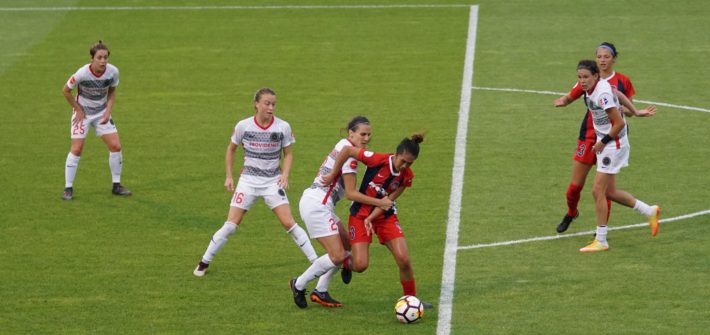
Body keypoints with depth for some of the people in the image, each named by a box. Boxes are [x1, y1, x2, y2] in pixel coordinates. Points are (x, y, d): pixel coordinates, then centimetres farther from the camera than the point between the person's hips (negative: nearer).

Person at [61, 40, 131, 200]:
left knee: (115, 146, -3)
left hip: (102, 113, 3)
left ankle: (116, 185, 11)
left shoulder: (113, 72, -17)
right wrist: (78, 109, -8)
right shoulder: (82, 73, -27)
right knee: (76, 149, -9)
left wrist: (108, 111, -7)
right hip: (83, 113, -3)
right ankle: (68, 188, 1)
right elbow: (66, 91, -11)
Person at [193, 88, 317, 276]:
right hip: (248, 180, 0)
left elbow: (288, 154, 6)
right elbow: (231, 149, 9)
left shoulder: (283, 127, -6)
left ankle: (315, 262, -3)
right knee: (231, 224, -4)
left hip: (273, 181, 0)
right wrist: (229, 176, 5)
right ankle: (204, 263, 10)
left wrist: (285, 174, -10)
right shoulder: (243, 126, -6)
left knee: (289, 223, -11)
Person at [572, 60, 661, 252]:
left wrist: (603, 142, -15)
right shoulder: (590, 89, 3)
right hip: (604, 143, 10)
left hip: (614, 144, -10)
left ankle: (601, 241, 0)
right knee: (609, 192, 14)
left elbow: (620, 123, -24)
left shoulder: (603, 94, -25)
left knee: (598, 191, -8)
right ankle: (650, 212, 32)